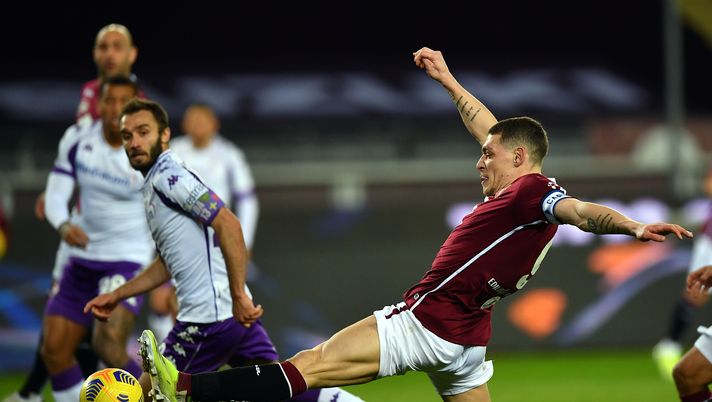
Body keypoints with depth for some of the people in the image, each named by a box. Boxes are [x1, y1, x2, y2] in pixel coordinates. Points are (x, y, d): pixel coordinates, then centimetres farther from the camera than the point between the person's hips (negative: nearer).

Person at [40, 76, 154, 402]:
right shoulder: (77, 140, -2)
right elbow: (56, 195, -1)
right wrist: (64, 225, -23)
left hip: (128, 262, -5)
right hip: (84, 259, 5)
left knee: (109, 344, -27)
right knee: (54, 349, 1)